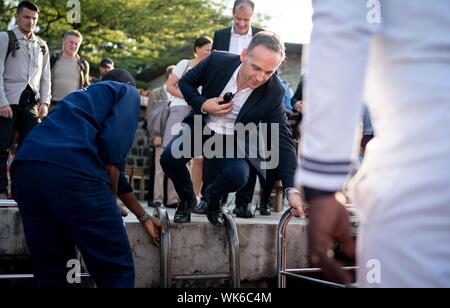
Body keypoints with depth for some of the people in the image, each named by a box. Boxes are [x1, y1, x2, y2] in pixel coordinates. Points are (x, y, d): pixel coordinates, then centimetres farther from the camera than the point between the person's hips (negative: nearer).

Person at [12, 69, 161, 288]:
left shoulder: (85, 95, 41)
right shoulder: (127, 92, 21)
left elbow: (110, 169, 44)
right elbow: (113, 146, -1)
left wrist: (143, 217, 51)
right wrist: (110, 200, 11)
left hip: (25, 167, 8)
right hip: (71, 169, -7)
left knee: (49, 273, 16)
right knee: (116, 270, 2)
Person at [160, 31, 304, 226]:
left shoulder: (273, 92, -22)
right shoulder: (218, 61, -21)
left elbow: (283, 139, -20)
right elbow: (186, 82, -2)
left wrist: (292, 190, -27)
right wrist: (202, 104, -23)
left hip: (235, 140, -1)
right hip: (202, 127, 1)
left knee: (237, 175, -29)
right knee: (169, 158, -23)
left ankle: (213, 198, 9)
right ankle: (187, 199, 10)